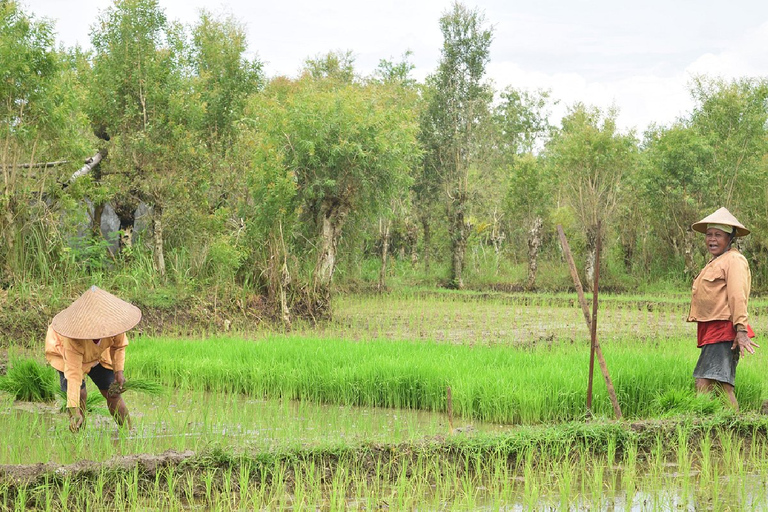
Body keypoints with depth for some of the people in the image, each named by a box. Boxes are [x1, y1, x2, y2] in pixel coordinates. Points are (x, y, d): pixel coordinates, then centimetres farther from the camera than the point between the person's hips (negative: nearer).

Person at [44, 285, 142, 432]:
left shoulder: (113, 321, -32)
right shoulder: (73, 339, -44)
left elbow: (119, 346, -10)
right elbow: (73, 373, -45)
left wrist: (119, 371, -20)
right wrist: (73, 410, -50)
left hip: (98, 354, 4)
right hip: (64, 352, -4)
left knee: (113, 393, 0)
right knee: (80, 394, -22)